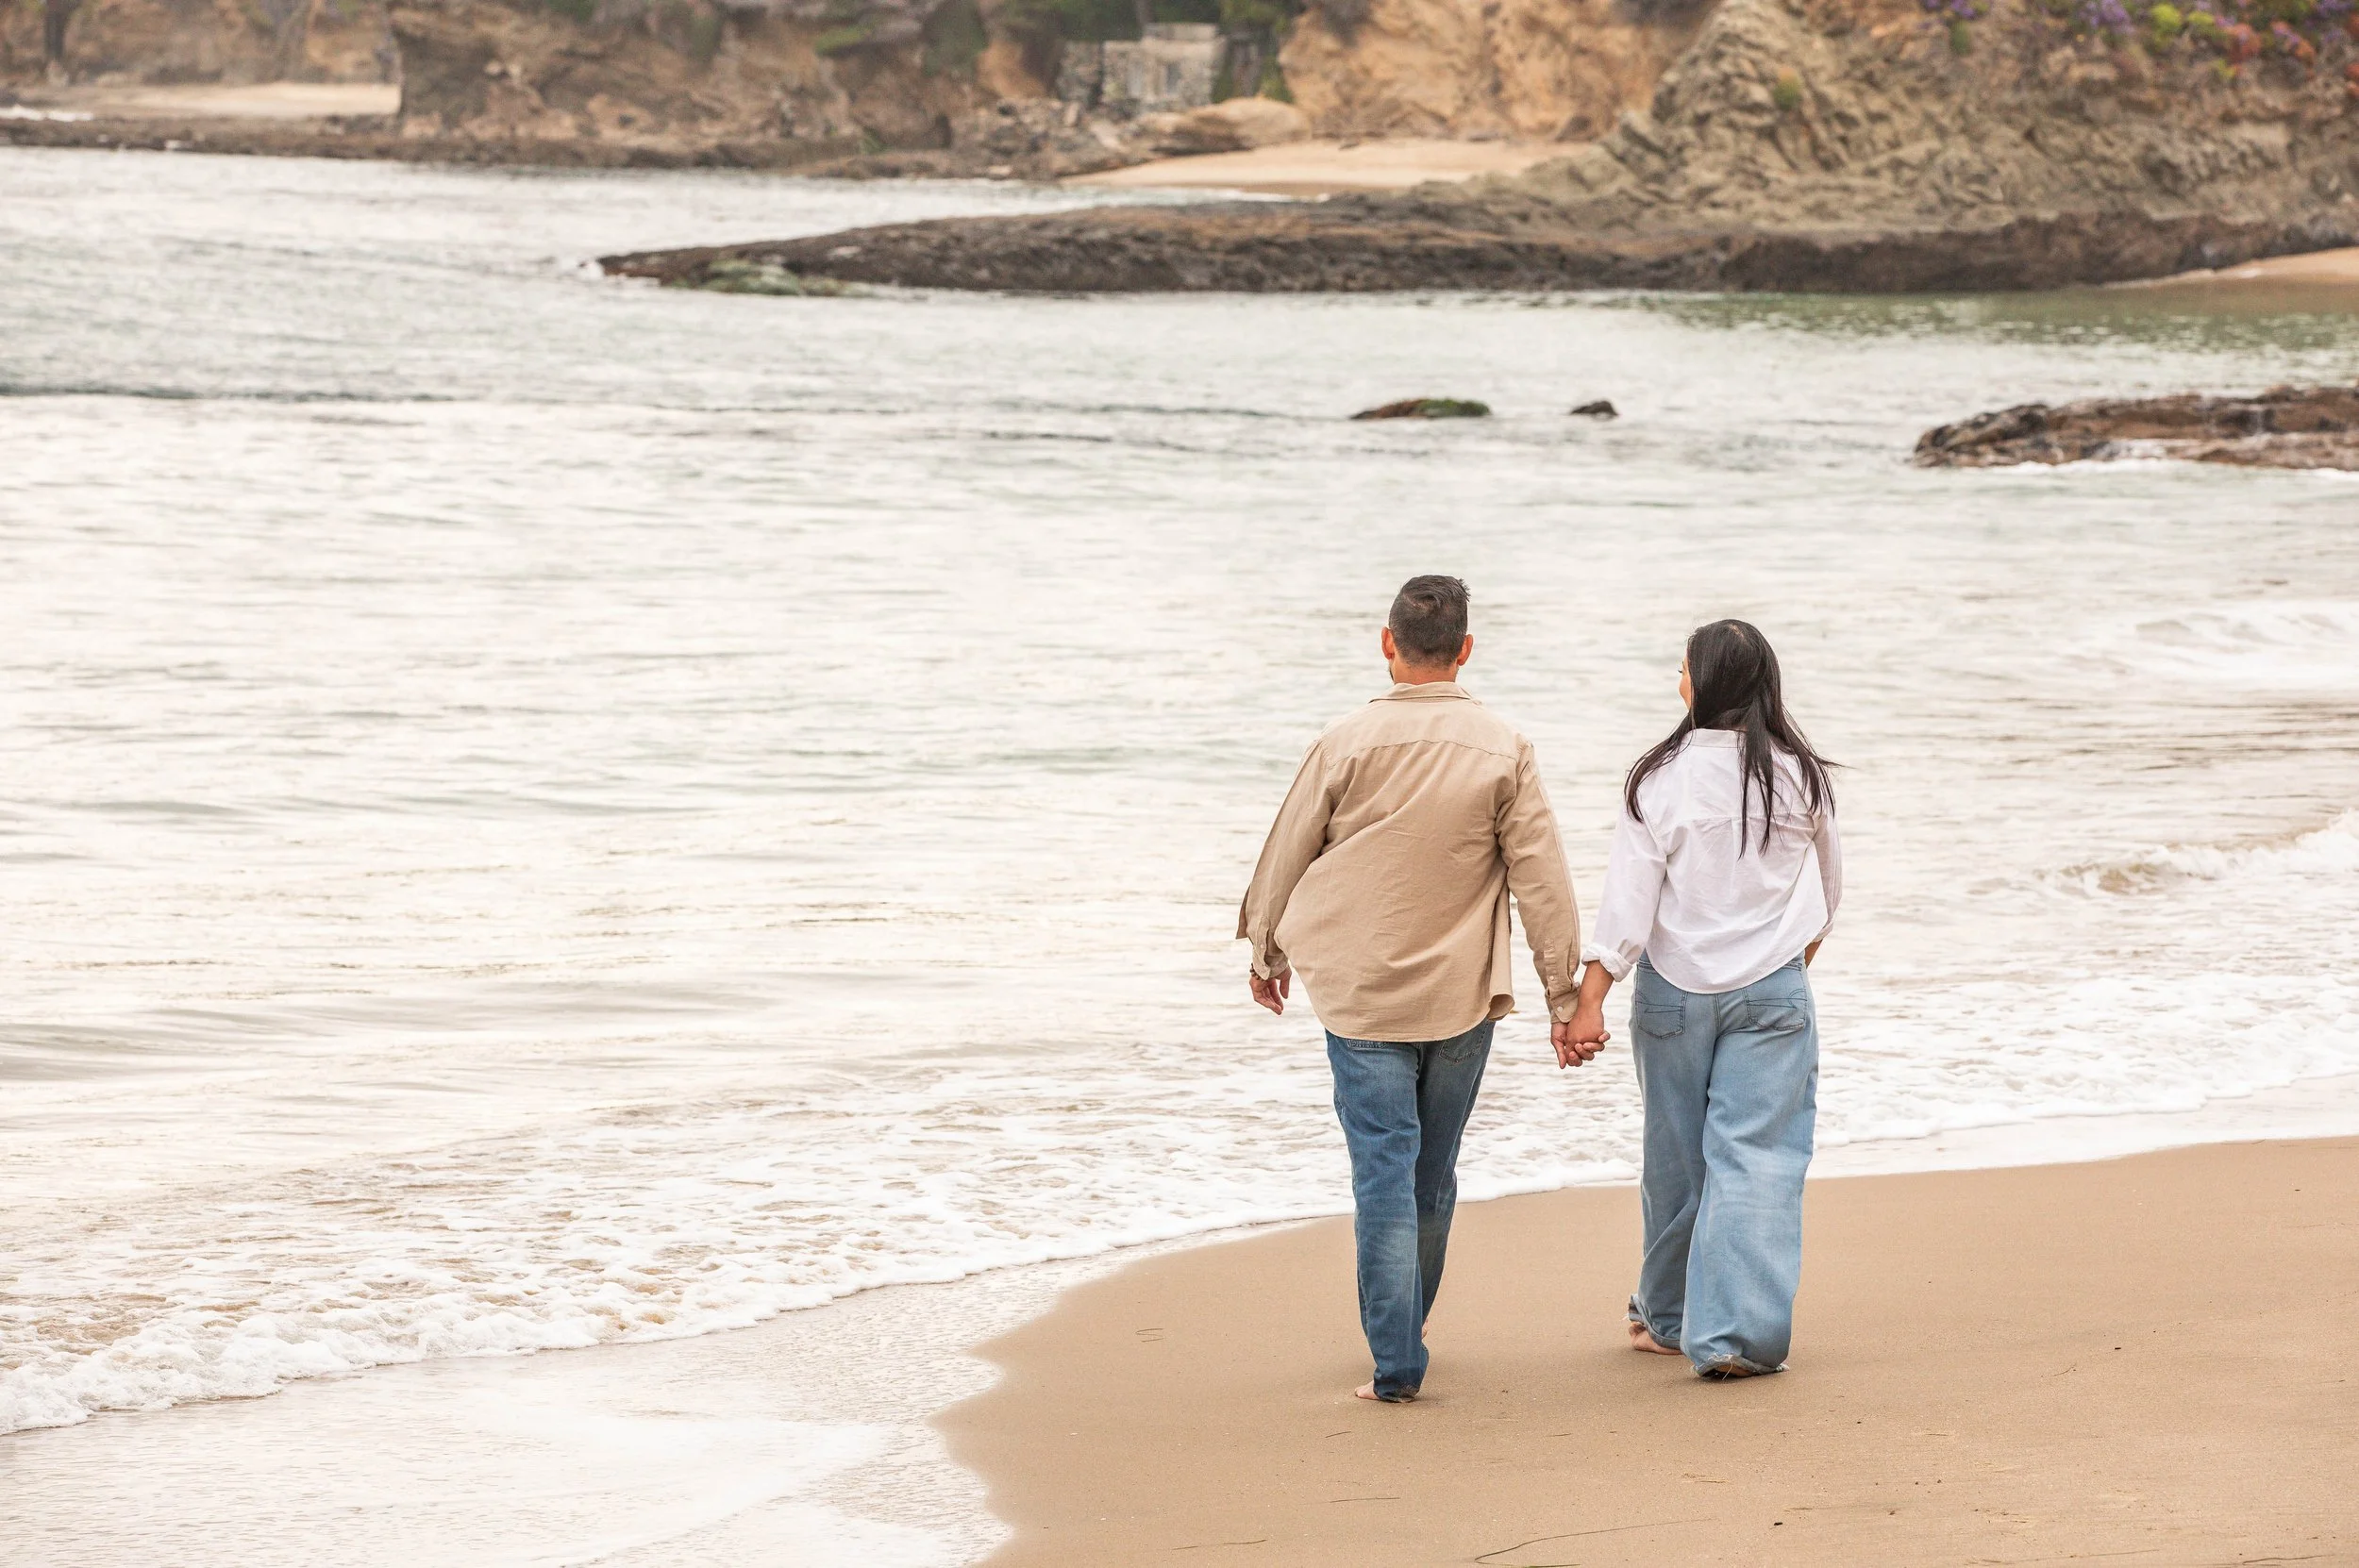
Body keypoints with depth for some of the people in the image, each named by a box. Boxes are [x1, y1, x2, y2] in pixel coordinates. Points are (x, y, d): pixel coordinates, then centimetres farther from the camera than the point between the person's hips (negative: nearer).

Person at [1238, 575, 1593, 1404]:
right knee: (1433, 1177, 16)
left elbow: (1286, 856, 2)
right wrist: (1565, 996, 3)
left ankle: (1395, 1363, -8)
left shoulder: (1348, 743, -8)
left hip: (1361, 994, -2)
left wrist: (1266, 952, 19)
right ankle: (1403, 1334, 31)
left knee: (1383, 1173, -1)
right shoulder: (1503, 751, -6)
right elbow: (1543, 880, -4)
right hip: (1462, 995, 2)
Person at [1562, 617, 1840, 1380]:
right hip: (1774, 991, 0)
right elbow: (1827, 886, 13)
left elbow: (1628, 896, -12)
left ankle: (1668, 1318, 30)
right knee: (1758, 1156, -2)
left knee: (1676, 1155, 13)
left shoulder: (1662, 779, -9)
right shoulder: (1800, 777, -1)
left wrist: (1590, 1000, -10)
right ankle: (1736, 1334, -11)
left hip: (1677, 991, 0)